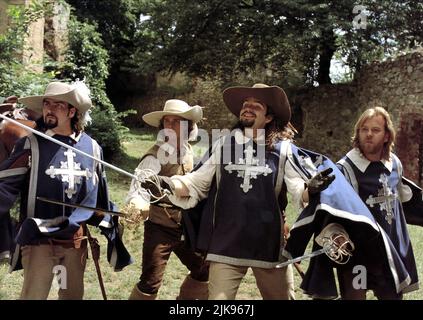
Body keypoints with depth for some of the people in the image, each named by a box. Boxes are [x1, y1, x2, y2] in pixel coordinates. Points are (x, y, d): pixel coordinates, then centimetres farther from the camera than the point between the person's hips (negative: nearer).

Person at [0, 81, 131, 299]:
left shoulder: (92, 147, 4)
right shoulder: (31, 144, -6)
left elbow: (101, 194, 13)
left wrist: (110, 231, 17)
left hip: (76, 240, 4)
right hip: (39, 239, -3)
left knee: (73, 294, 19)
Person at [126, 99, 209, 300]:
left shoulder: (187, 150, 1)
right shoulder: (155, 155, -20)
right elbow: (139, 184, -36)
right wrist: (138, 205, -56)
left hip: (185, 226, 7)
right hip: (159, 227, -7)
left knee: (203, 270, 14)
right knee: (151, 282, -11)